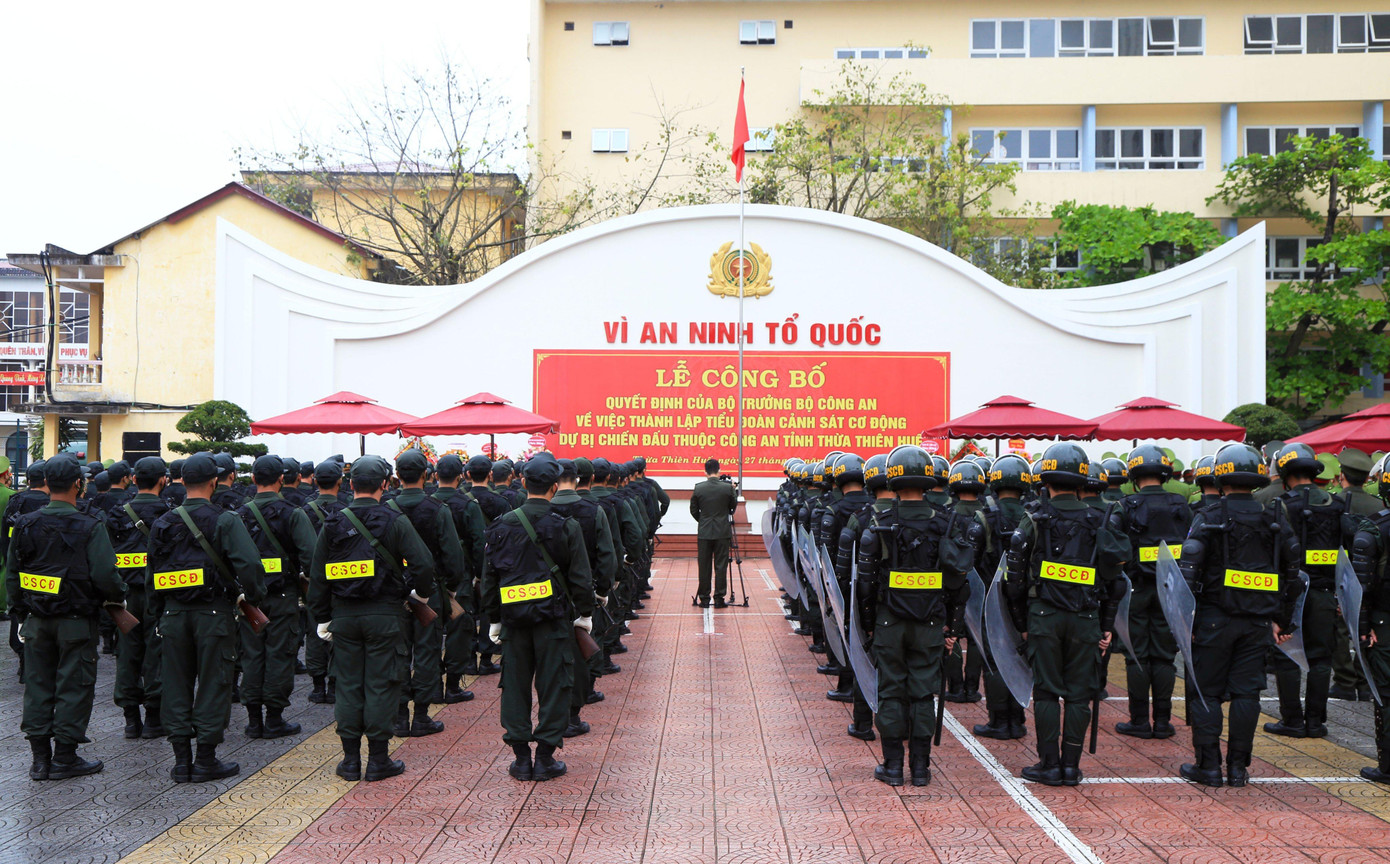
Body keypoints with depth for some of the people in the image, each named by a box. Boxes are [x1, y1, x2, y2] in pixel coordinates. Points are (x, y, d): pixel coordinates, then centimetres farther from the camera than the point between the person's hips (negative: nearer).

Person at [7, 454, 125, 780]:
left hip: (37, 620, 5)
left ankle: (40, 758, 18)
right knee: (74, 686, 5)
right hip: (76, 621, -5)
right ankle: (65, 757, 10)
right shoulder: (89, 527, -15)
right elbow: (104, 575, -20)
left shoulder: (25, 525, 1)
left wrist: (21, 612, 16)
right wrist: (119, 597, -1)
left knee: (38, 684, 13)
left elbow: (12, 575, 7)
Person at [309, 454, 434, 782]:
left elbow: (318, 576, 5)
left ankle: (351, 759, 14)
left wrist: (322, 618, 13)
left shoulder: (333, 524, 2)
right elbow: (424, 563, -14)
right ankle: (378, 760, 7)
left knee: (348, 685, 10)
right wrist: (422, 592, 6)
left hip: (343, 616, 3)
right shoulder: (394, 521, -8)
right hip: (384, 616, -3)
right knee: (381, 685, 3)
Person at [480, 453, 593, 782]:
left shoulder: (502, 526, 0)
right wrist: (585, 613, 9)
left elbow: (489, 577, 5)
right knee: (552, 685, 5)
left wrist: (494, 618, 15)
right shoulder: (566, 527, -8)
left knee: (515, 684, 11)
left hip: (513, 619, 3)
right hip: (553, 619, -2)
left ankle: (521, 757, 15)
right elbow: (580, 578, -5)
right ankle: (545, 758, 9)